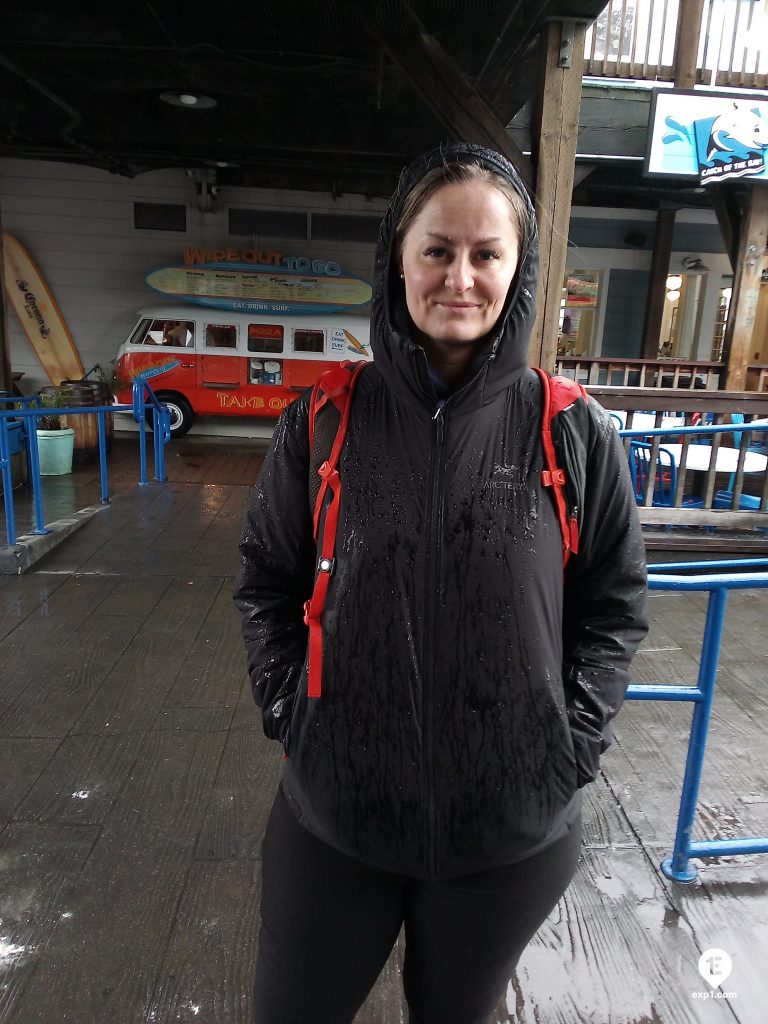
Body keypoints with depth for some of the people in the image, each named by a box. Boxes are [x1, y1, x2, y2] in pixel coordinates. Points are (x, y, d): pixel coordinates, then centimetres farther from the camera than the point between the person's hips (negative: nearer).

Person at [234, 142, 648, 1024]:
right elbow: (266, 581, 3)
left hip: (513, 830, 0)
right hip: (332, 812, 1)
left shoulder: (574, 433, -8)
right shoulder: (323, 421, -7)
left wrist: (569, 745, -6)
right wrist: (291, 710, -5)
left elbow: (614, 603, 1)